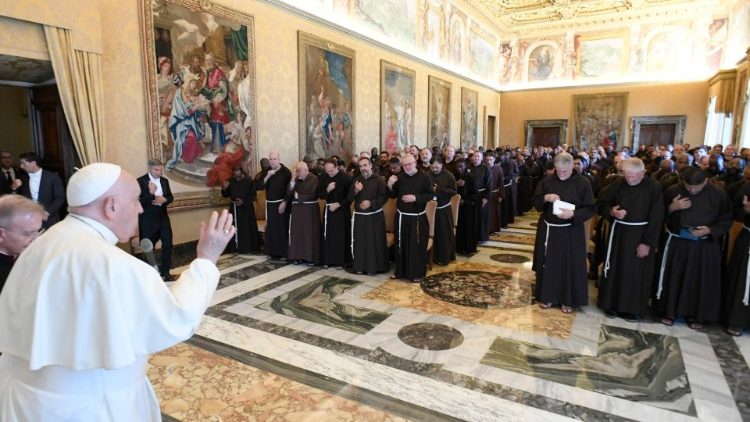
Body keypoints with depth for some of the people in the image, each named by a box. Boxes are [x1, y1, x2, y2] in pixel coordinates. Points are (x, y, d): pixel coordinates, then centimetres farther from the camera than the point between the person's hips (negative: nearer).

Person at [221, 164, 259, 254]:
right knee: (235, 228, 3)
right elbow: (226, 195, 8)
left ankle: (249, 248, 9)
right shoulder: (230, 181, 3)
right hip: (234, 208, 3)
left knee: (247, 228, 0)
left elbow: (253, 195, -6)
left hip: (247, 208, -3)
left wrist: (243, 201, -16)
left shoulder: (249, 181, -7)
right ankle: (236, 247, 12)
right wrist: (224, 188, -12)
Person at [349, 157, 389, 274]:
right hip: (359, 216, 4)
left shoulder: (378, 180, -6)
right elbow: (350, 198, 8)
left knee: (374, 242, 1)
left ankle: (373, 267, 12)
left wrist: (371, 203, -20)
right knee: (359, 242, 6)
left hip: (375, 216, -4)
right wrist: (355, 191, -12)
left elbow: (384, 196, -10)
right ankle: (359, 266, 17)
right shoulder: (356, 180, 8)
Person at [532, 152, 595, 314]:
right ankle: (547, 296, 24)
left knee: (569, 265, 6)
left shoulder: (583, 183, -7)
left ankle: (568, 300, 21)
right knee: (549, 264, 10)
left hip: (571, 232, -2)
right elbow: (536, 203, 4)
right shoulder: (546, 181, 1)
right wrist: (545, 198, -17)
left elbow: (590, 209, -6)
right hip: (548, 230, 3)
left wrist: (573, 214, -24)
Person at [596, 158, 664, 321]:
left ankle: (633, 308, 21)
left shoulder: (654, 188, -12)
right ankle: (612, 303, 23)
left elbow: (656, 219, -12)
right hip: (618, 232, 3)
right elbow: (601, 202, 6)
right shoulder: (617, 184, -5)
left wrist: (648, 243, -15)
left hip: (641, 234, -2)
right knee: (615, 268, 10)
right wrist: (611, 211, -16)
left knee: (637, 272, 6)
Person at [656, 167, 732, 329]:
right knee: (673, 277, 8)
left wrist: (710, 230, -16)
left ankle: (696, 315, 24)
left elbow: (726, 220, 0)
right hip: (677, 243, 0)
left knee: (700, 280, 8)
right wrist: (672, 208, -19)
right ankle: (669, 311, 22)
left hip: (705, 246, 0)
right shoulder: (673, 191, -8)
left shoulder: (719, 195, -8)